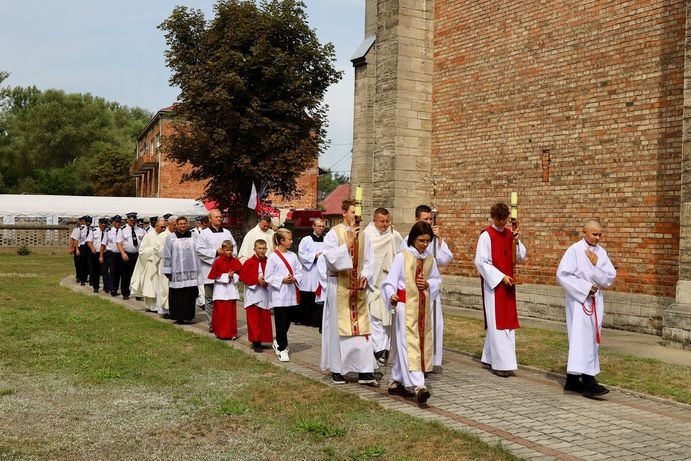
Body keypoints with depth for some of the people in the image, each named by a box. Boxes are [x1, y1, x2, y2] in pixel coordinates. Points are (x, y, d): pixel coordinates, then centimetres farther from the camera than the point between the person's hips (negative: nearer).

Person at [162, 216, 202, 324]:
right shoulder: (170, 238, 3)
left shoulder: (193, 236, 11)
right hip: (177, 273, -2)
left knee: (190, 295, 1)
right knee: (177, 296, -1)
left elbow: (197, 253, 14)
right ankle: (179, 317, 6)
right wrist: (168, 272, -4)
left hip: (191, 271, 2)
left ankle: (188, 315, 10)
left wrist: (198, 270, 11)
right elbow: (167, 256, 1)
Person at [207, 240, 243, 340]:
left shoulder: (236, 262, 4)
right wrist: (227, 276, -16)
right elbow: (215, 276, -9)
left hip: (232, 291, 2)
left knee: (231, 312, 5)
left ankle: (232, 333, 10)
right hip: (221, 291, -2)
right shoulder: (218, 262, -6)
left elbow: (240, 275, 6)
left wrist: (233, 276, -13)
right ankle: (220, 333, 14)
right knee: (220, 312, 4)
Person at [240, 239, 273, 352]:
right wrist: (257, 280, -17)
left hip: (265, 294, 4)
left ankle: (261, 339, 20)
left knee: (265, 318, 8)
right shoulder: (249, 262, -7)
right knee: (254, 319, -3)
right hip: (253, 295, -4)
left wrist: (268, 281, -11)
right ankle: (255, 341, 3)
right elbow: (243, 276, -8)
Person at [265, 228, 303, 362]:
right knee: (281, 323, -2)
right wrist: (282, 280, -16)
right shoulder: (273, 257, -7)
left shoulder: (293, 256, 8)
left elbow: (299, 272, 10)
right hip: (279, 295, -5)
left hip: (291, 295, 5)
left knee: (287, 322, 13)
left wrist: (295, 278, -9)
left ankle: (278, 342, 33)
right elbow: (268, 277, -7)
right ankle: (282, 349, 6)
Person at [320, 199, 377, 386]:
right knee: (338, 328, 3)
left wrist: (365, 276, -7)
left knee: (361, 328, 1)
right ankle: (337, 370, 15)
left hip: (358, 287, 4)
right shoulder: (333, 234, -5)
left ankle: (365, 372, 2)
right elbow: (331, 257, -16)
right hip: (338, 286, -4)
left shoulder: (363, 236, 9)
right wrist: (349, 242, -20)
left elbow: (369, 260, 10)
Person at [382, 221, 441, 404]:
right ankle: (417, 385, -20)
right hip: (406, 305, -6)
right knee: (409, 343, -13)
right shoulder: (402, 257, -7)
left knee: (422, 343, 11)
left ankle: (397, 381, 23)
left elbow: (437, 280, 19)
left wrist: (429, 284, -4)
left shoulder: (430, 259, 8)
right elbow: (390, 281, -10)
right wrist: (392, 295, -30)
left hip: (423, 306, 6)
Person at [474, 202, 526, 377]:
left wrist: (516, 241, -11)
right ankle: (501, 364, -3)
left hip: (508, 284, 7)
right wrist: (501, 277, -16)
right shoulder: (486, 236, -9)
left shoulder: (510, 234, 8)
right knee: (497, 323, -5)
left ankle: (489, 357, 21)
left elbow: (521, 257, 7)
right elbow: (481, 262, -12)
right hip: (493, 284, -6)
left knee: (507, 322, 9)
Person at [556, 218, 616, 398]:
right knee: (582, 339, -12)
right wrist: (585, 287, -16)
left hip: (595, 301, 7)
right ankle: (587, 381, -14)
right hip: (579, 300, -7)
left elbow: (610, 278, 5)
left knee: (591, 340, 8)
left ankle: (573, 379, 16)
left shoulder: (601, 252, 7)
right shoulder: (574, 250, -9)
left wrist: (596, 265, -10)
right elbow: (562, 275, -14)